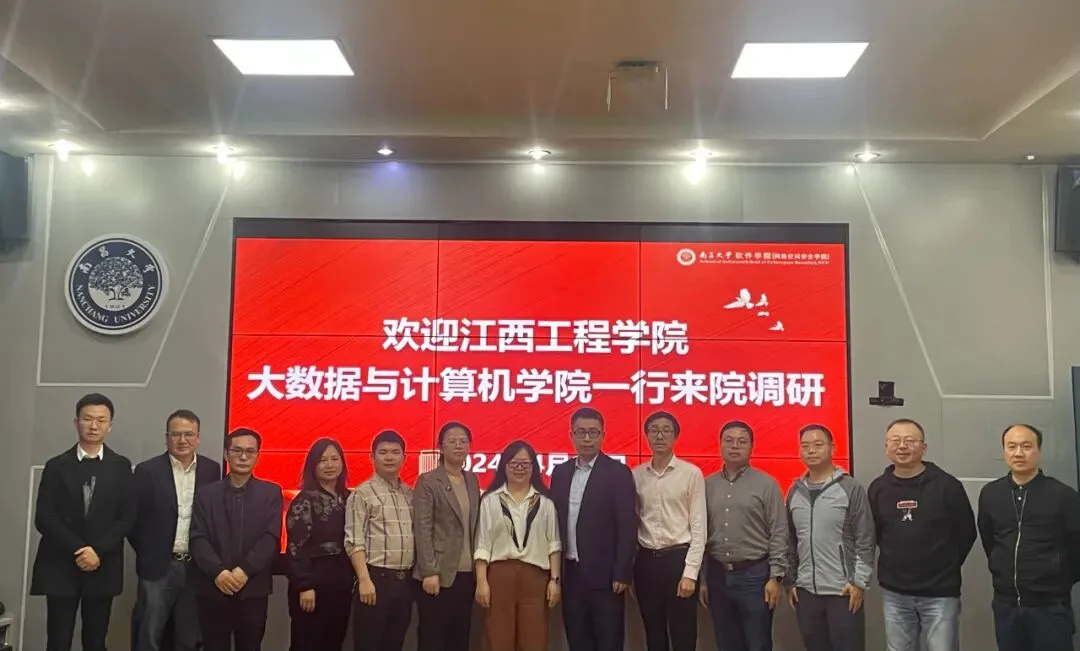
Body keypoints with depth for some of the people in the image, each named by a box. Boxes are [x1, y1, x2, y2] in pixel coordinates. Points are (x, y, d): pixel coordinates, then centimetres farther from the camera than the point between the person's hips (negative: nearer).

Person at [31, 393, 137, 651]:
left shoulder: (121, 466, 6)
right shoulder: (56, 466, 5)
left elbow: (127, 516, 0)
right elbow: (44, 518, -3)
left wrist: (98, 550, -12)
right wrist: (77, 550, -13)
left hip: (103, 567, 1)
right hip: (60, 566, 0)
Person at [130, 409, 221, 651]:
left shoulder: (211, 470, 3)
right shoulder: (148, 470, -4)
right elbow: (135, 518, -2)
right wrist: (146, 554, -2)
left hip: (196, 567, 2)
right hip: (158, 566, -2)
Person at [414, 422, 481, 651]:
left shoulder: (472, 480, 12)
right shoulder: (428, 481, -4)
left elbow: (475, 526, 12)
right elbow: (422, 530, -10)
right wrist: (429, 571, -16)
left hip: (467, 573, 5)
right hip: (439, 573, -5)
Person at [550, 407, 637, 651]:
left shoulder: (618, 472, -6)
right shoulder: (560, 472, 9)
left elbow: (627, 526, -10)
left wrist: (622, 573, -14)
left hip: (604, 574, -5)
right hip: (570, 572, 5)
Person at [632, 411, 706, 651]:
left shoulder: (691, 474, -4)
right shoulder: (636, 475, 6)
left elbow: (698, 527, -5)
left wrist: (690, 572, -11)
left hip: (678, 558, -3)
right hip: (645, 560, 3)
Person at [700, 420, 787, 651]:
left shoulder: (766, 484, -2)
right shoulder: (707, 485, 7)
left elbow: (779, 534, -4)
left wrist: (776, 577, -9)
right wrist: (702, 578, 7)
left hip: (755, 574, -3)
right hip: (717, 575, 3)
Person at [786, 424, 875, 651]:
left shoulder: (851, 488, -5)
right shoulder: (795, 491, 9)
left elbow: (865, 540, -7)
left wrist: (859, 581, -11)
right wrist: (791, 581, 11)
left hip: (843, 591, -4)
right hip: (806, 591, 5)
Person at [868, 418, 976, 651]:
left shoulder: (947, 485, -9)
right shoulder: (877, 488, 1)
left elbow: (966, 533, -1)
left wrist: (946, 567, 3)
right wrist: (897, 563, 8)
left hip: (940, 593, -3)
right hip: (894, 594, 3)